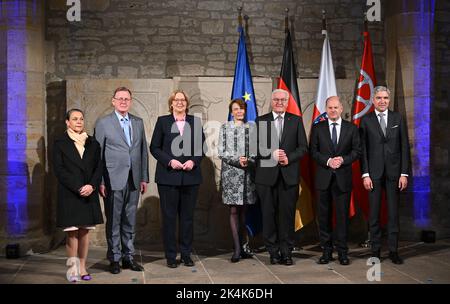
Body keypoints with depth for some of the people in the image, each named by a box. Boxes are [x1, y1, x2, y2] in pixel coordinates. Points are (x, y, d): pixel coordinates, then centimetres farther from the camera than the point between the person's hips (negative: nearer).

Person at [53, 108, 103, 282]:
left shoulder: (93, 143, 12)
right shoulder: (60, 144, 3)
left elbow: (98, 168, 8)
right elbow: (59, 170, -4)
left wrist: (92, 186, -9)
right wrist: (78, 188, -13)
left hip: (89, 194, 3)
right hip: (69, 195, -3)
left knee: (85, 231, 4)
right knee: (72, 232, -5)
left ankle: (82, 268, 10)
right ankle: (73, 268, 3)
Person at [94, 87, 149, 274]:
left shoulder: (138, 122, 12)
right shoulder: (103, 123, -1)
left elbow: (143, 151, 13)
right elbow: (98, 154, -3)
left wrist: (144, 177, 8)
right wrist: (100, 181, -9)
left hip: (133, 180, 4)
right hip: (114, 180, -4)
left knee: (130, 221, 10)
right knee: (113, 222, 3)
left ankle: (128, 257, 20)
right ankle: (114, 259, 13)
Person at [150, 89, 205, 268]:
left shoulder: (195, 121, 9)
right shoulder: (162, 121, 4)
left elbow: (201, 146, 9)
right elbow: (154, 147, 1)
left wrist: (193, 161, -8)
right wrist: (170, 161, -12)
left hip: (190, 175, 2)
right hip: (168, 176, -2)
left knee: (187, 216, 7)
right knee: (169, 216, 2)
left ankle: (186, 254, 17)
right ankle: (170, 255, 11)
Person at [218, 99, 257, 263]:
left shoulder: (252, 127, 11)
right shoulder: (225, 128, 5)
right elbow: (222, 152, 0)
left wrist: (249, 160, -11)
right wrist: (237, 160, -13)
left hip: (247, 174, 2)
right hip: (231, 173, -2)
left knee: (243, 209, 8)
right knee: (234, 210, -5)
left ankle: (242, 246, 15)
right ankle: (237, 248, -4)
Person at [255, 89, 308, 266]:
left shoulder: (296, 121, 9)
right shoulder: (260, 121, 8)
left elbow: (303, 147, 4)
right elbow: (255, 147, 1)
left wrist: (288, 158, -11)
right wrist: (271, 154, -14)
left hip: (289, 175, 0)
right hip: (266, 175, 0)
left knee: (287, 214, 2)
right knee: (269, 214, 3)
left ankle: (286, 252, 11)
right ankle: (273, 252, 13)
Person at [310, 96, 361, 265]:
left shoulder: (351, 128, 7)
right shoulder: (317, 128, 6)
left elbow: (357, 151, 4)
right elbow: (313, 151, 2)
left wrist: (343, 160, -13)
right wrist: (328, 161, -13)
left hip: (343, 177, 0)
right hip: (323, 177, 1)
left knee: (342, 215, 2)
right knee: (324, 215, 5)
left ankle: (342, 252, 11)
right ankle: (326, 251, 14)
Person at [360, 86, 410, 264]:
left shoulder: (398, 119, 7)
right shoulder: (366, 121, 3)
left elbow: (404, 147, 5)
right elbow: (362, 149, 1)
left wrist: (404, 173, -2)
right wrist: (365, 174, -6)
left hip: (394, 172, 1)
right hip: (374, 173, -1)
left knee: (393, 212, 4)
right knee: (374, 213, 4)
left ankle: (393, 250, 11)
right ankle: (375, 250, 13)